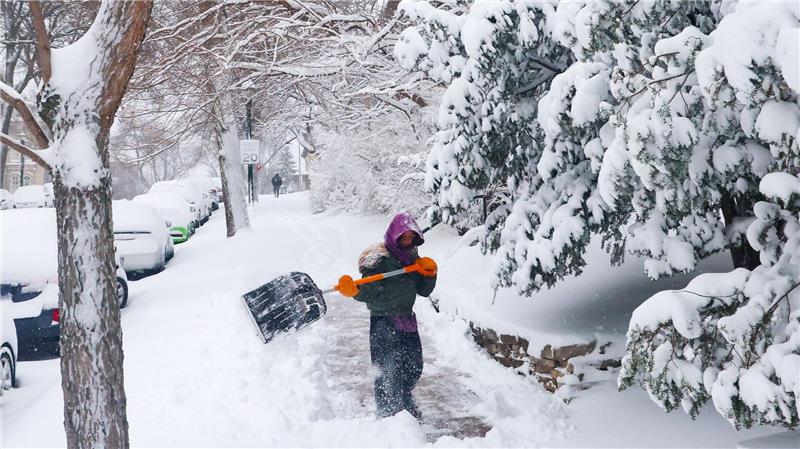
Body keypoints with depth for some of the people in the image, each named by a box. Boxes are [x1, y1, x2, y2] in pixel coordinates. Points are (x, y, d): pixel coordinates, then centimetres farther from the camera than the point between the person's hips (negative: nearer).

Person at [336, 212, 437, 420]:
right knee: (388, 370, -7)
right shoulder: (379, 258, -12)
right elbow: (369, 291, -16)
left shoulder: (412, 258, 10)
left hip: (406, 320, 7)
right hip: (384, 321, -7)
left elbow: (424, 291, 12)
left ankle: (403, 402, 38)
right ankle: (388, 411, 7)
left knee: (414, 367, 14)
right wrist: (354, 290, -36)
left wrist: (429, 273, -6)